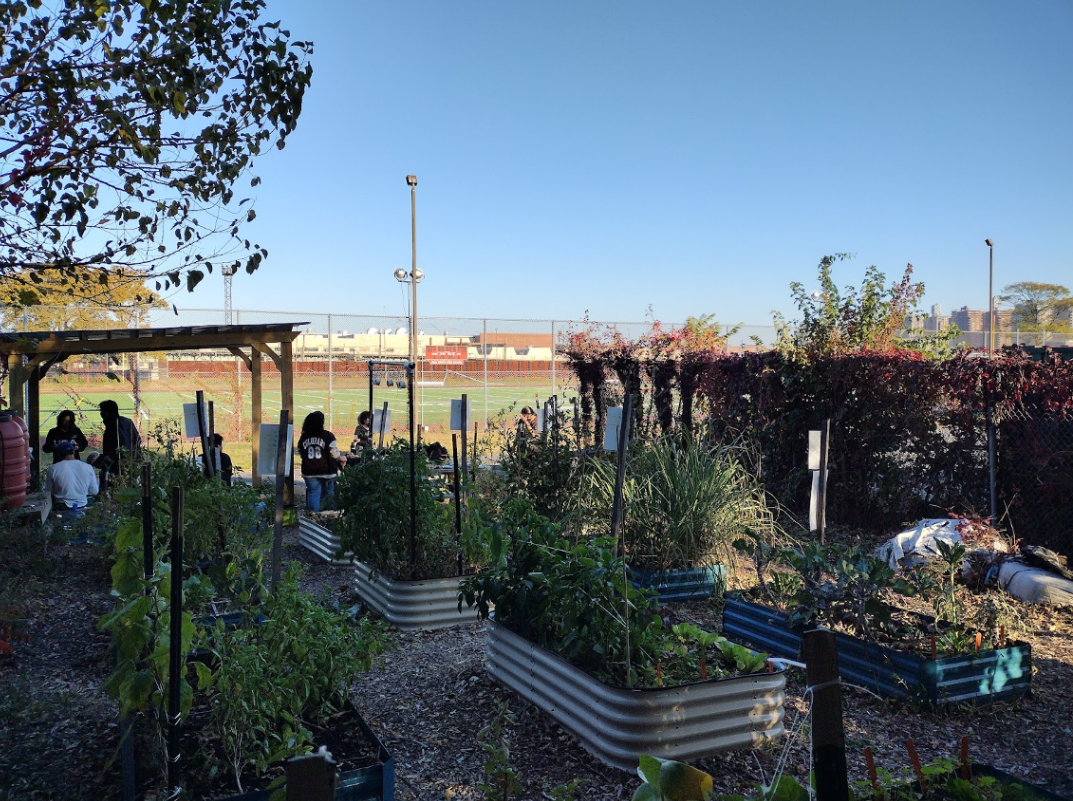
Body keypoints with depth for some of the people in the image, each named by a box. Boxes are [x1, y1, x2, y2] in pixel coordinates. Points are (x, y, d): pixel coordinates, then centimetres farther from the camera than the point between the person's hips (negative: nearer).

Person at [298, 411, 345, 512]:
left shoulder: (303, 437, 1)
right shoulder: (328, 436, -12)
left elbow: (301, 454, 8)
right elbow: (334, 453, -10)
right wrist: (341, 458, 10)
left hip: (309, 471, 3)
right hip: (326, 471, -3)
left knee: (313, 493, 8)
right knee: (328, 494, 12)